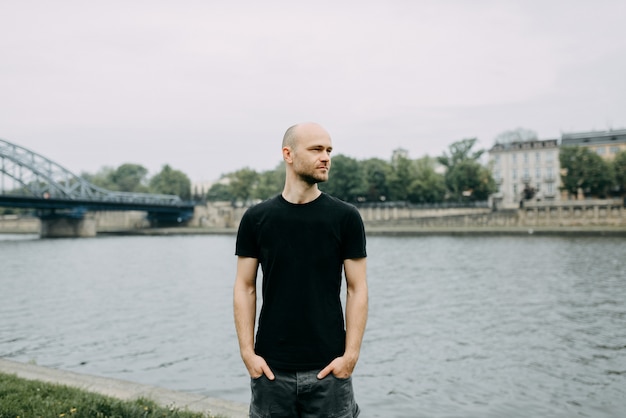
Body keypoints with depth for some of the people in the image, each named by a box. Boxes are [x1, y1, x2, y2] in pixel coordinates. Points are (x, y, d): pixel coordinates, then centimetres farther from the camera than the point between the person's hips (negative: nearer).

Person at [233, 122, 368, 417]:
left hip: (328, 369, 0)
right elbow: (245, 288, 3)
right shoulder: (256, 218, 1)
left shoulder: (345, 217, -2)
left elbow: (357, 289, -2)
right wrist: (247, 352, -4)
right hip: (271, 369, 1)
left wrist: (351, 355, -8)